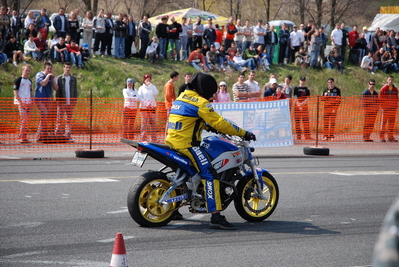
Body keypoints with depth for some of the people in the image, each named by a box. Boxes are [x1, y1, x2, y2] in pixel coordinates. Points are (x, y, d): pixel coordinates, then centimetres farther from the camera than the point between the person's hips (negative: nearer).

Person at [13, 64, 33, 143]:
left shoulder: (29, 81, 17)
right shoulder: (18, 80, -3)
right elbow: (15, 92, -7)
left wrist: (31, 102, 12)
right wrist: (20, 102, -16)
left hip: (28, 102, 7)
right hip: (21, 102, -7)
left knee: (27, 120, 4)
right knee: (23, 119, -14)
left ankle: (25, 137, 8)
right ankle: (21, 137, -13)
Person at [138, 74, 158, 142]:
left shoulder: (153, 87, 14)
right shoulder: (141, 88, 7)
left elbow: (155, 93, -5)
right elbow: (140, 97, -2)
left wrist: (150, 85, -8)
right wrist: (145, 103, -16)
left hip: (152, 107, 2)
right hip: (144, 107, -2)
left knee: (153, 123, 0)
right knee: (144, 123, -5)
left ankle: (154, 139, 2)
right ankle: (144, 139, -4)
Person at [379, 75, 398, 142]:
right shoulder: (383, 89, -2)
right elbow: (380, 99, 0)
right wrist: (382, 107, -6)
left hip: (393, 109, 4)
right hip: (385, 108, -4)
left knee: (392, 123, 5)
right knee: (383, 122, -3)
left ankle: (390, 137, 10)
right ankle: (382, 137, -1)